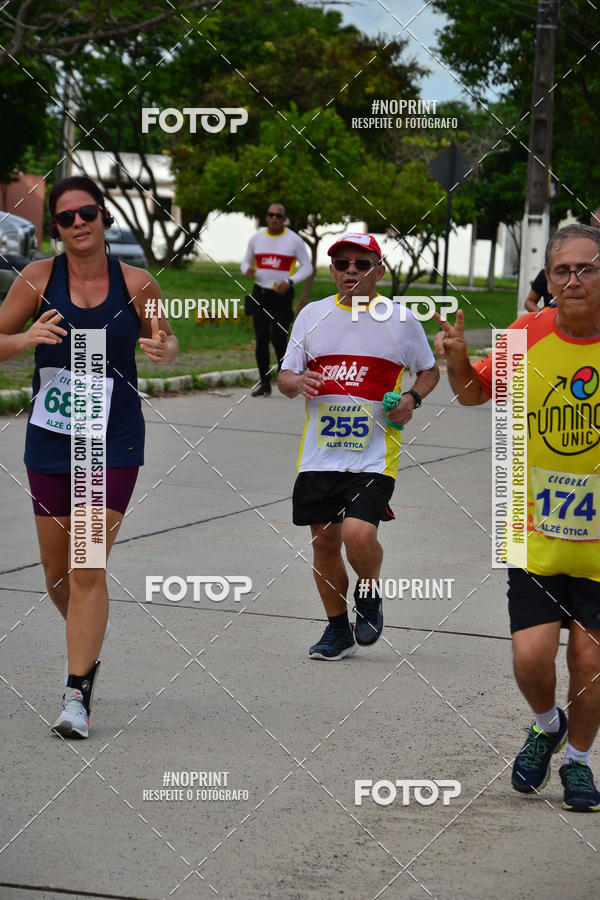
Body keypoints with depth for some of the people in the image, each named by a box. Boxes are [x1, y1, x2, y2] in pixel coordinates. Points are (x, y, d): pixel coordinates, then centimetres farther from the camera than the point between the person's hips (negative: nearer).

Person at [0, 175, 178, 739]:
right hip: (48, 443, 2)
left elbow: (165, 339, 13)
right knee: (57, 574, 11)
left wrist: (164, 349, -11)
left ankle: (77, 695, -5)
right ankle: (88, 646, 40)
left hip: (113, 445, -2)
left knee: (87, 570, -10)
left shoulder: (135, 284, -4)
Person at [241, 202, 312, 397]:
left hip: (282, 295, -3)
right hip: (260, 294, 3)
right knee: (261, 339, -3)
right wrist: (248, 270, -8)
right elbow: (246, 262, 17)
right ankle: (265, 384, 2)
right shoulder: (256, 238, 7)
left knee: (278, 340, -10)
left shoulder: (294, 240, -2)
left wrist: (290, 281, -14)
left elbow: (307, 267, 2)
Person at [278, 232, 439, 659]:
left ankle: (370, 597, 13)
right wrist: (297, 382, -13)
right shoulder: (313, 315, 6)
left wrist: (413, 398, -5)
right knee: (325, 540, 7)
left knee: (359, 534, -20)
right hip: (320, 453, 3)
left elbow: (429, 370, 16)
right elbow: (285, 377, 10)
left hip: (374, 455, -3)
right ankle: (339, 630, 25)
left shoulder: (401, 319, 1)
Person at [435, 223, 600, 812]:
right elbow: (475, 394, 14)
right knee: (531, 657, -7)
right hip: (535, 532, 1)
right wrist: (456, 360, -6)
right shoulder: (525, 337, -4)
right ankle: (546, 726, 27)